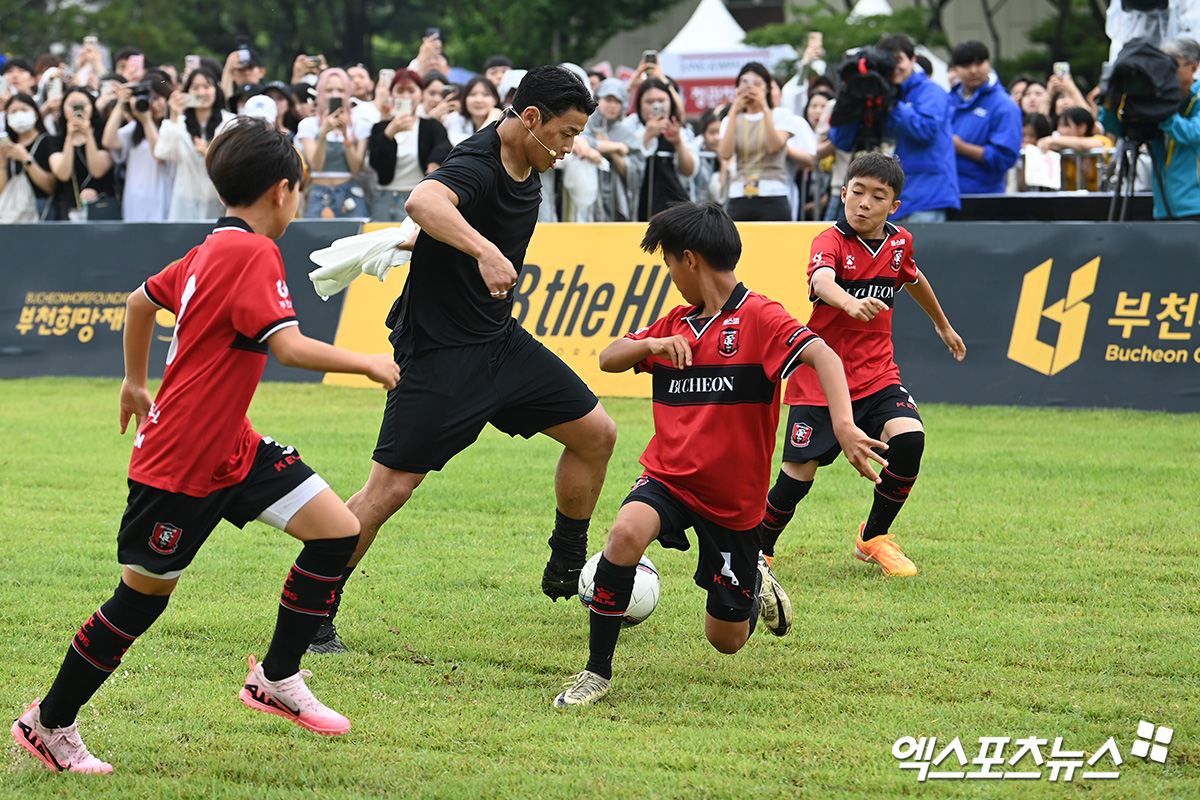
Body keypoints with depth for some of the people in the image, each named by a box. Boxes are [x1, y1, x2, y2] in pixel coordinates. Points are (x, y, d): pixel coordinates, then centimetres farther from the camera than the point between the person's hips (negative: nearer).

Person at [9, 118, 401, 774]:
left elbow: (142, 300, 24)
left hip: (230, 448, 9)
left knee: (338, 531, 0)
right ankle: (49, 723, 18)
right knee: (143, 596, 3)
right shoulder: (252, 254, -19)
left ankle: (276, 678, 11)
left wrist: (136, 382, 35)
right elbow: (289, 346, -29)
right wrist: (369, 364, -18)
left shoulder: (211, 251, 9)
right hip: (178, 461, -9)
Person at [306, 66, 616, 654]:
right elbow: (422, 202, -48)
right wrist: (484, 250, -60)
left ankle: (566, 568, 25)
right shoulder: (476, 167, -25)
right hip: (439, 353, -9)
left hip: (499, 341, 9)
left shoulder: (527, 167, 4)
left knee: (596, 433, 8)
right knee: (390, 489, -10)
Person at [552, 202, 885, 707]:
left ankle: (755, 579, 44)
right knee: (627, 532, -32)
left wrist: (844, 424, -45)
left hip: (733, 498, -3)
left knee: (727, 640, 8)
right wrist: (653, 344, -14)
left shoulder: (758, 318, -14)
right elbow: (608, 359, 8)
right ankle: (596, 671, -20)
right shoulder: (676, 324, 8)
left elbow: (822, 357, -28)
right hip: (669, 476, 4)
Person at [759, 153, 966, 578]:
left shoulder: (899, 243, 3)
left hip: (876, 374, 4)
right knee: (797, 477, -6)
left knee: (909, 437, -21)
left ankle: (874, 537, 0)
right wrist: (849, 302, -59)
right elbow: (821, 280, -37)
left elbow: (913, 279, 26)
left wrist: (942, 325, 41)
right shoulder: (831, 241, -14)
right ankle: (758, 549, 21)